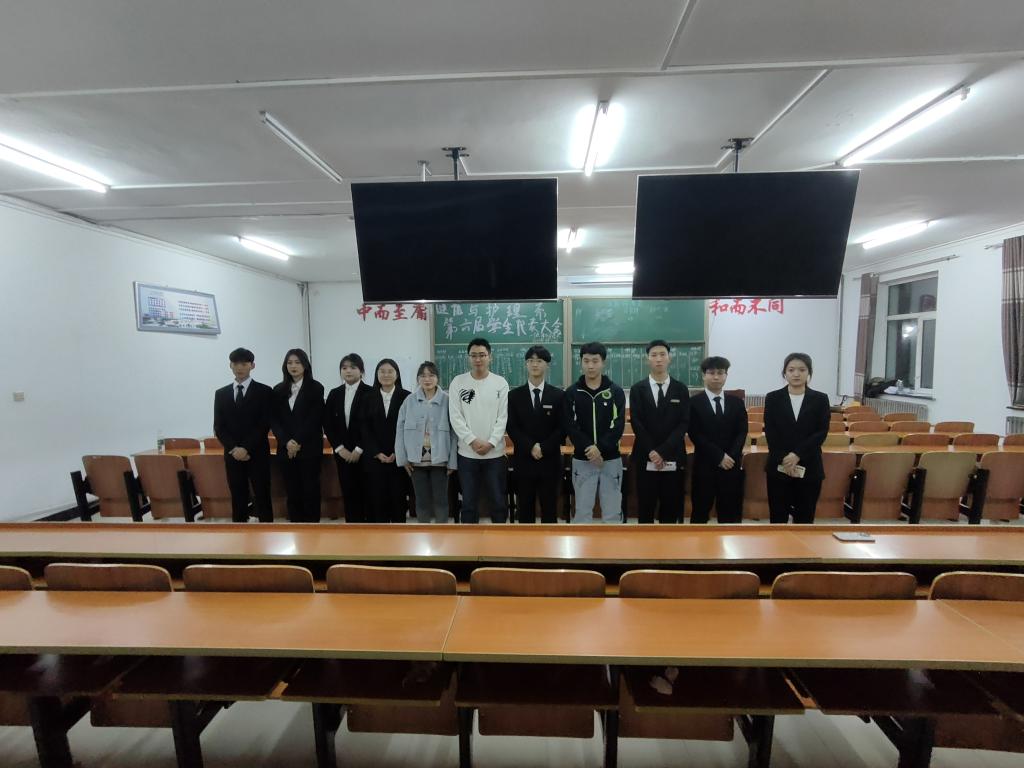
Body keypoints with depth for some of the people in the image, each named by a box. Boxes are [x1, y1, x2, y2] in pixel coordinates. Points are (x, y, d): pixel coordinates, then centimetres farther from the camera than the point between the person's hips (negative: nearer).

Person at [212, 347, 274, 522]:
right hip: (232, 455, 3)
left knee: (262, 499, 2)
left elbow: (265, 424, -7)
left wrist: (246, 448, -15)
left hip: (257, 454, -3)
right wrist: (234, 448, -9)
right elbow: (218, 427, 5)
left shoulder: (264, 391, -1)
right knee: (238, 500, 9)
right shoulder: (221, 394, 10)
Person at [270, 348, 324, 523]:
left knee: (310, 490, 1)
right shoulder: (279, 390, 11)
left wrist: (298, 442, -13)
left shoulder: (316, 388, 0)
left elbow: (315, 419, -8)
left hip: (309, 448, -3)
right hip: (286, 449, 3)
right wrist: (286, 441, -10)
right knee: (292, 491, 7)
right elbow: (273, 419, 4)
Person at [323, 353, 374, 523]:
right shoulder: (334, 394, 9)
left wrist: (359, 449, -12)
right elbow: (328, 424, 6)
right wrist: (340, 448, -5)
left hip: (365, 453, -4)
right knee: (349, 494, 7)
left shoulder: (370, 393, -5)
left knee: (368, 493, 2)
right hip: (343, 453, 4)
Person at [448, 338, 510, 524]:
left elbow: (503, 417, -3)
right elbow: (455, 416, -4)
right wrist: (472, 441, -12)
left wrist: (491, 443, -12)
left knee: (498, 500, 8)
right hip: (467, 453, 0)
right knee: (469, 502, 10)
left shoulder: (500, 383, 0)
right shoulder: (458, 382, 1)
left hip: (495, 453, 0)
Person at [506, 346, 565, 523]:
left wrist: (543, 448, -15)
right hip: (523, 461, 1)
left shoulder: (558, 395, 3)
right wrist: (530, 447, -15)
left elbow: (562, 428, -3)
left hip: (550, 462, 0)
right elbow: (512, 428, -2)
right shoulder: (514, 395, 4)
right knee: (525, 510, 9)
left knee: (549, 509, 7)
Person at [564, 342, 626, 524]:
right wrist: (588, 448, -17)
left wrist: (600, 448, -17)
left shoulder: (616, 391, 2)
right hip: (582, 460, 0)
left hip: (611, 459, 0)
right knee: (582, 511, 7)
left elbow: (618, 426, -6)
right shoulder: (572, 392, 2)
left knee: (612, 512, 6)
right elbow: (570, 426, -5)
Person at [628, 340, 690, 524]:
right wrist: (652, 453, -13)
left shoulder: (681, 389, 5)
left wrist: (662, 451, -14)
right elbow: (637, 424, -4)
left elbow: (683, 424, -4)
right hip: (645, 459, 0)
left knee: (671, 507, 7)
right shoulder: (637, 389, 3)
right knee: (645, 508, 6)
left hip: (673, 459, 1)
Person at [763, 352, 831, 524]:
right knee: (778, 517, 6)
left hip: (809, 468, 1)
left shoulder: (820, 399, 3)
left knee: (805, 518, 9)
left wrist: (797, 455, -16)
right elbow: (770, 433, -4)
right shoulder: (773, 398, 1)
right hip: (779, 467, 0)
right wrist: (784, 459, -15)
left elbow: (822, 432, -5)